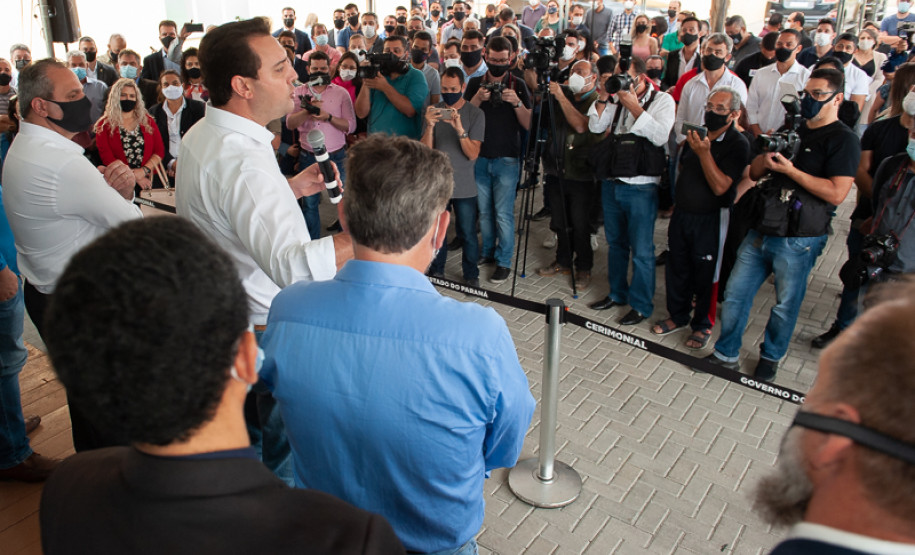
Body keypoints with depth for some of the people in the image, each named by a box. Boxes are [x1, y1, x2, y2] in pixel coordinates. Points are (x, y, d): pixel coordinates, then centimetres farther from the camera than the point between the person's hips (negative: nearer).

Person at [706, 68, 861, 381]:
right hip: (762, 230, 6)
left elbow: (836, 193, -18)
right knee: (735, 293, 7)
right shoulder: (791, 131, 16)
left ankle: (770, 357, 28)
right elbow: (754, 173, 17)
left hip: (798, 240, -6)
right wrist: (768, 154, -5)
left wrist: (790, 169, -16)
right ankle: (726, 354, 19)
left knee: (785, 304, 8)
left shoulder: (844, 140, -6)